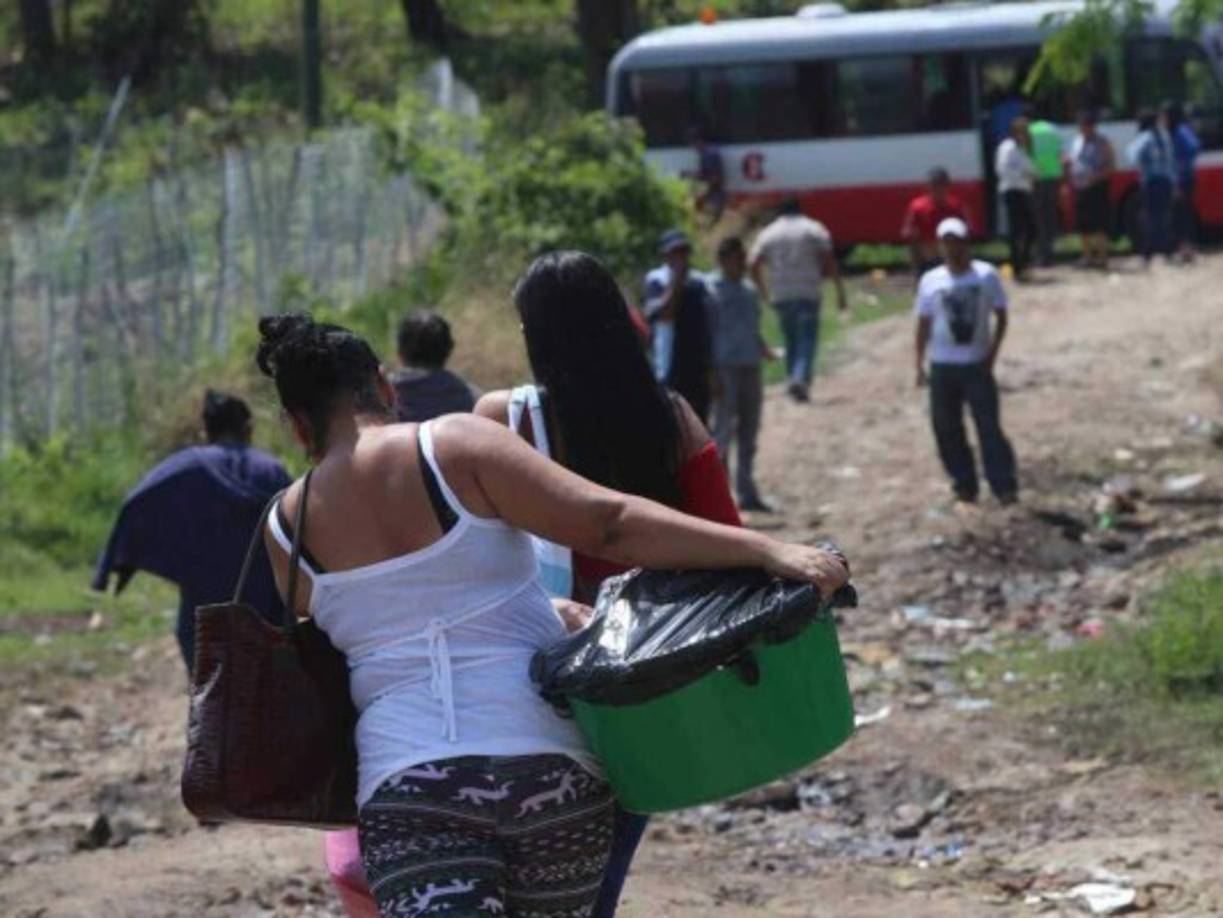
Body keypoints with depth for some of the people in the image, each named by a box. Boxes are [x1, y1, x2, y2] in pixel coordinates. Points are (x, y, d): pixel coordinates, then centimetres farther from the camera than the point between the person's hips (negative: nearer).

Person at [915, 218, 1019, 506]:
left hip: (977, 364, -2)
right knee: (947, 428, 4)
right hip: (942, 366, 2)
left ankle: (1004, 485, -7)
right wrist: (919, 365, 4)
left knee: (989, 425, -8)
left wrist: (992, 354, -7)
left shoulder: (986, 275, -2)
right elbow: (924, 323, 8)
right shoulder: (931, 281, 3)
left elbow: (1001, 316, 3)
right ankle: (964, 483, 16)